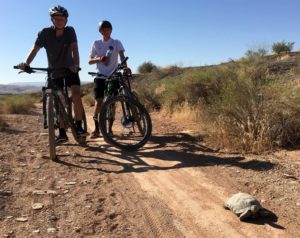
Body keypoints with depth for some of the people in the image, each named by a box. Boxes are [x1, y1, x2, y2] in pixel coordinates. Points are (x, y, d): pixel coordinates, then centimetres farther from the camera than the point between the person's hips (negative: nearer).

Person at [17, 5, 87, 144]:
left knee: (76, 95, -22)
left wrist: (76, 64, -40)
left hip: (70, 70, -1)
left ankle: (79, 127, -12)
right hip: (55, 72, 1)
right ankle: (62, 133, 10)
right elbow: (35, 49, -22)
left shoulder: (70, 31, -11)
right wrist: (26, 63, -39)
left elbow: (74, 49, -22)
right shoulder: (45, 33, -12)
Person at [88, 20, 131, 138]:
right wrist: (99, 59, -14)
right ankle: (96, 129, 0)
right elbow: (90, 61, 7)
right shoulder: (96, 43, 8)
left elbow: (122, 56, -12)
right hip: (100, 77, 1)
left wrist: (125, 67, -32)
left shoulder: (116, 43, 4)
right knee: (98, 102, -7)